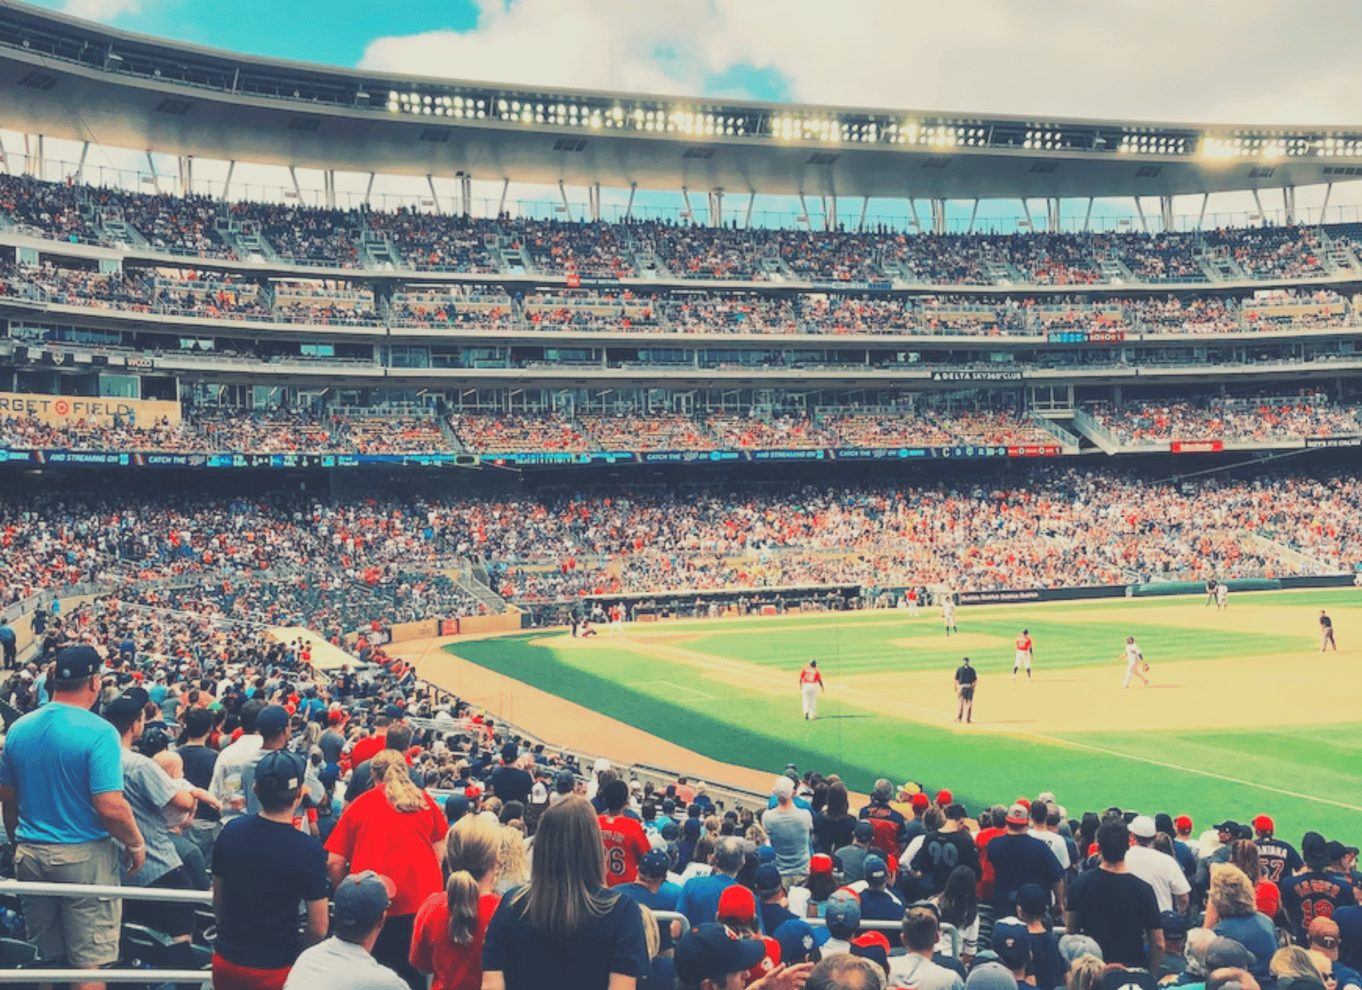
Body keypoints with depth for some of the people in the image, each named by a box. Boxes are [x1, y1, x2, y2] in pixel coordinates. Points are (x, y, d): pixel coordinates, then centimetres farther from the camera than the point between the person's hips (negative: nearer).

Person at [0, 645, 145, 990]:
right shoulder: (98, 732, -16)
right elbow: (110, 807, -20)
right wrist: (136, 845, -5)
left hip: (30, 855, 6)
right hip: (84, 857, -6)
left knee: (42, 958, 16)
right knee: (88, 962, 2)